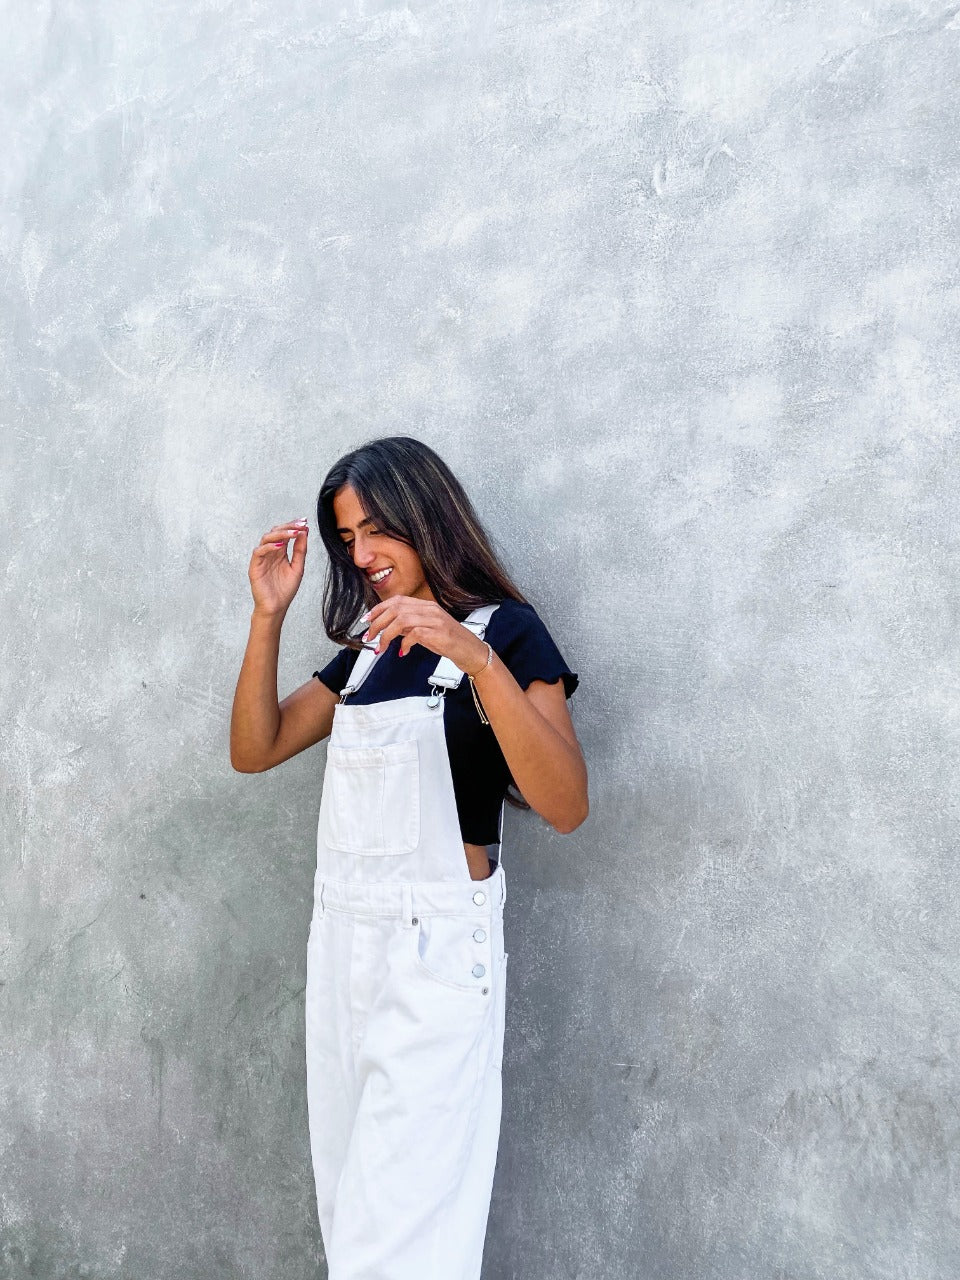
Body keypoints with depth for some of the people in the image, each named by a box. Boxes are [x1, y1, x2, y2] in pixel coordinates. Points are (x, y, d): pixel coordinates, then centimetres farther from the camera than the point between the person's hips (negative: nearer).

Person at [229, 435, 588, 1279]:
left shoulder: (504, 630, -7)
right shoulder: (368, 644, 13)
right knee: (348, 1195, 17)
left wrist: (477, 657, -30)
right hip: (341, 932, 7)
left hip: (437, 945, -7)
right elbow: (254, 750, 10)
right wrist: (268, 617, -2)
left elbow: (565, 806, -20)